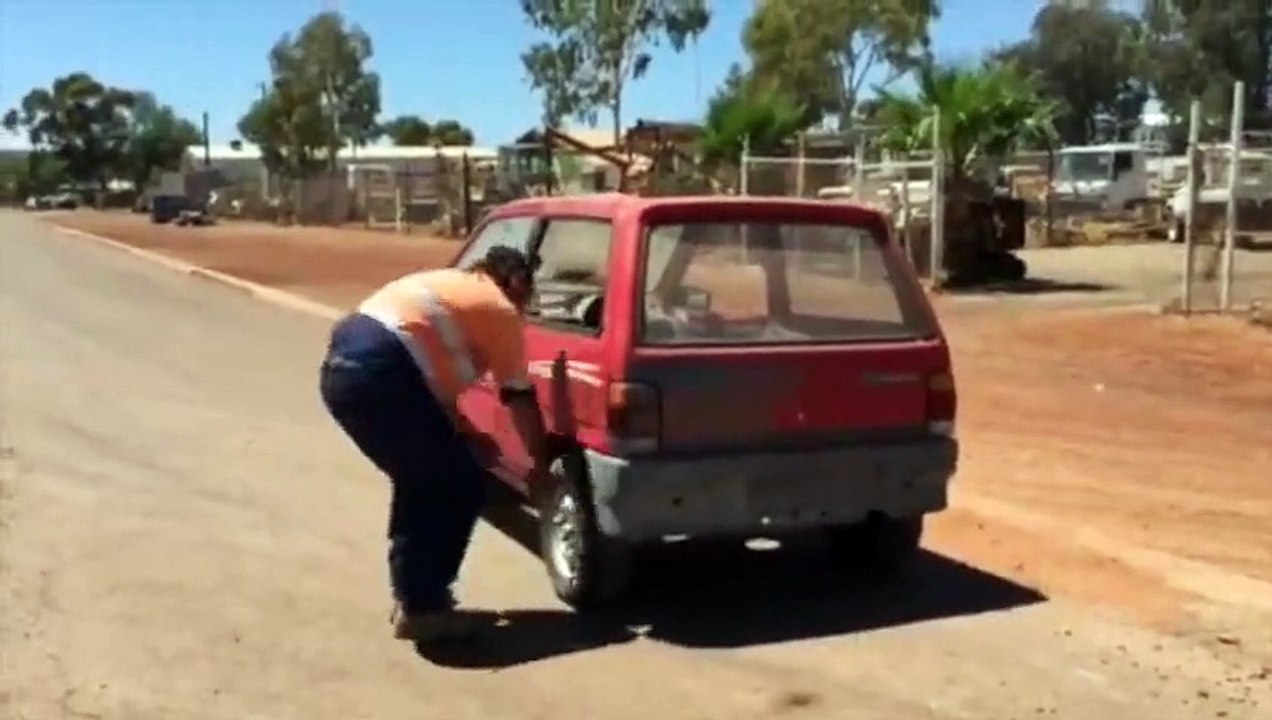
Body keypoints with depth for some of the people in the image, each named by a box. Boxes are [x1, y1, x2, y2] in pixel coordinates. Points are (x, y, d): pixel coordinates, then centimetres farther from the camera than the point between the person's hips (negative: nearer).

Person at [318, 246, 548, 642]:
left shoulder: (447, 283, 30)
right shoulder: (500, 310, 8)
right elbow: (521, 400, 11)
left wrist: (467, 438, 33)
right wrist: (541, 463, 22)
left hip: (341, 366, 9)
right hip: (379, 374, -9)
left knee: (423, 476, 23)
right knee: (461, 485, 5)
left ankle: (411, 592, 29)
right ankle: (421, 607, 9)